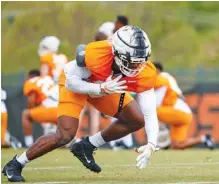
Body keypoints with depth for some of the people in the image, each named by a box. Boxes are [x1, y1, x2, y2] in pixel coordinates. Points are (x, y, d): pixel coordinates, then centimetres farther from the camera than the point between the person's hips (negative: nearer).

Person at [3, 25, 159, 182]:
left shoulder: (144, 72, -30)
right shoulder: (96, 54, -41)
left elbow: (150, 113, -29)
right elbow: (71, 82, -28)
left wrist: (151, 144, -44)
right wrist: (102, 89, -44)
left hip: (105, 86, 5)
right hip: (76, 84, -5)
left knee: (137, 121, 0)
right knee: (66, 135, -19)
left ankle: (87, 147, 13)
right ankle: (15, 165, -3)